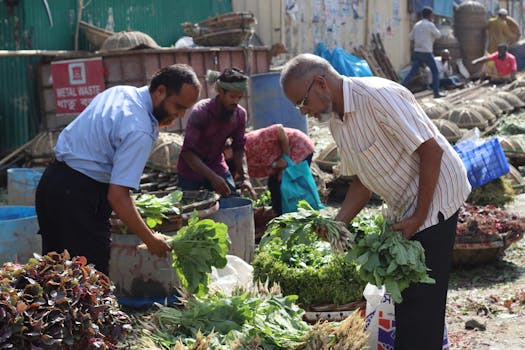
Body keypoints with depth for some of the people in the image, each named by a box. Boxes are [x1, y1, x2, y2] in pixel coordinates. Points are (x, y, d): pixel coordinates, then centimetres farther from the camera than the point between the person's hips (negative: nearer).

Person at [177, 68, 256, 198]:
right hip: (192, 169, -4)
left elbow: (239, 149, -3)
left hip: (218, 167, 4)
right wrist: (212, 177, -38)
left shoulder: (240, 114, -10)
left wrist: (245, 177, -19)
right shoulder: (201, 111, -25)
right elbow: (187, 152, -29)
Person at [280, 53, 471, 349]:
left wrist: (419, 216, -20)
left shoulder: (378, 96, -23)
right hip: (402, 208, 9)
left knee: (420, 298, -7)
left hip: (435, 198, -9)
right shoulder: (336, 120, 5)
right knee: (402, 293, 15)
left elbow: (431, 150, -24)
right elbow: (363, 181, 10)